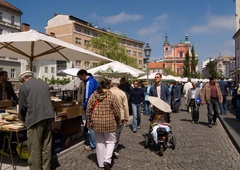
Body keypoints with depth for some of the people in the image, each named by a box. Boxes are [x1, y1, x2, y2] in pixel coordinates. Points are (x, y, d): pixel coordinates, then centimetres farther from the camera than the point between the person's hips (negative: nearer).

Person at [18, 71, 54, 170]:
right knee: (46, 146, 12)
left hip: (35, 118, -6)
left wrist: (22, 118, 21)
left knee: (35, 147, 4)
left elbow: (22, 105, 3)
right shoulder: (44, 83, 18)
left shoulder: (24, 86, 2)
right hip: (48, 116, 6)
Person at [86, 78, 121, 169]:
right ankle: (107, 160, -2)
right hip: (109, 123, -3)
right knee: (111, 141, 14)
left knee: (99, 143, 15)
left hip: (96, 123, 3)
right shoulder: (112, 96, -9)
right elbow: (117, 110, -7)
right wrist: (118, 121, 8)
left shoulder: (93, 96, -1)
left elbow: (88, 110, 0)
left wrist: (89, 122, 10)